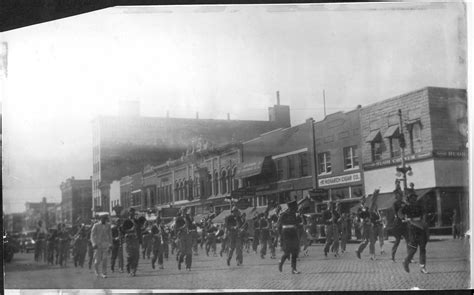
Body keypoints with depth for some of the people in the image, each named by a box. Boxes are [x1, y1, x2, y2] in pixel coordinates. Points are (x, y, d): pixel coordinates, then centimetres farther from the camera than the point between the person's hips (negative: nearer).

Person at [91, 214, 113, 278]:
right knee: (98, 260, -4)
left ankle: (104, 273, -1)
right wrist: (94, 243, -14)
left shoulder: (108, 226, 8)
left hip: (106, 244, 2)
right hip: (98, 244, -2)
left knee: (104, 259, -6)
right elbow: (92, 235, -3)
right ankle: (96, 269, 24)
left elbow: (110, 235, 13)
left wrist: (110, 244, 7)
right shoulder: (96, 225, -1)